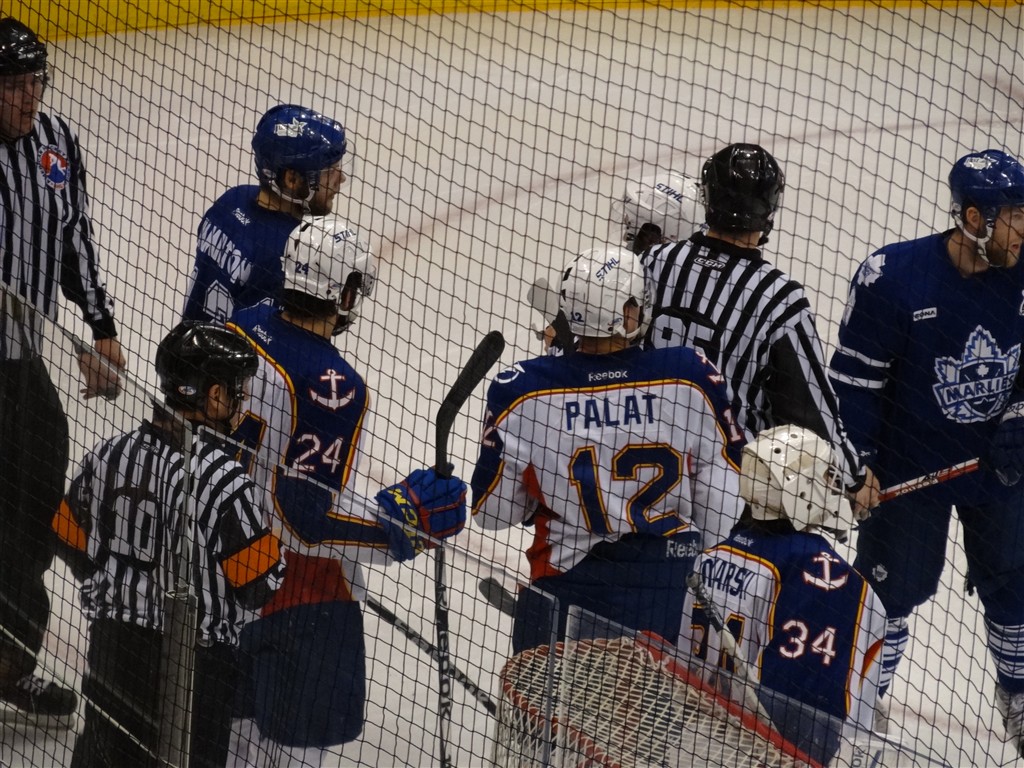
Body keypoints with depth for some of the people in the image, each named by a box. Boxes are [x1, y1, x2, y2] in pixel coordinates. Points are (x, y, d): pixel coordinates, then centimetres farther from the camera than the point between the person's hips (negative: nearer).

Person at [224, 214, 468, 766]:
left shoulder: (241, 328, -4)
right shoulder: (331, 387, -28)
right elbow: (308, 515, -29)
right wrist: (404, 521, -19)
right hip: (300, 591, -8)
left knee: (246, 720, 25)